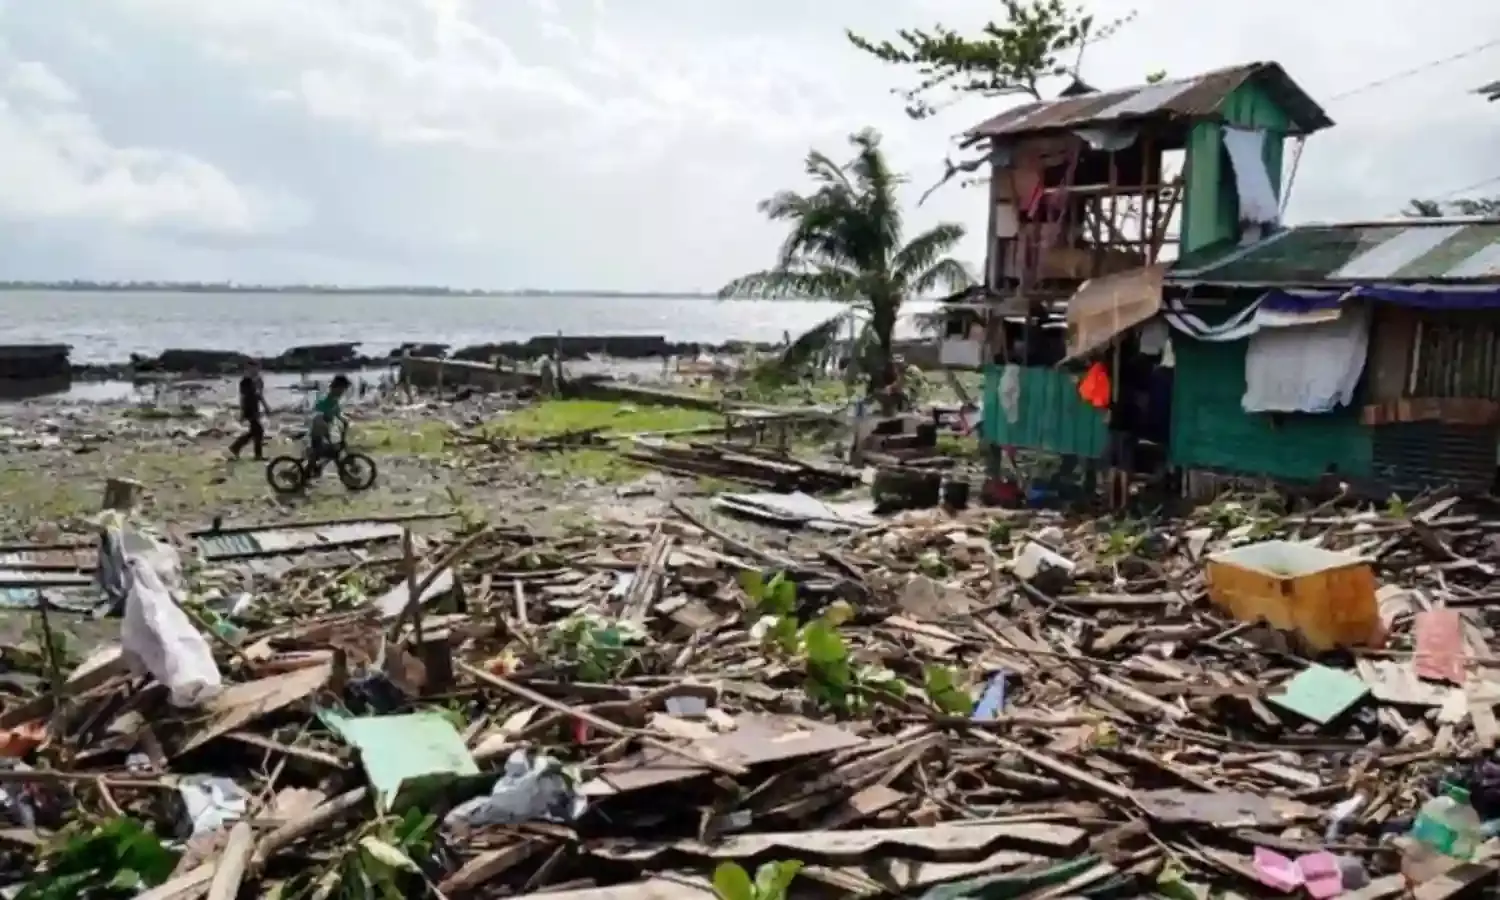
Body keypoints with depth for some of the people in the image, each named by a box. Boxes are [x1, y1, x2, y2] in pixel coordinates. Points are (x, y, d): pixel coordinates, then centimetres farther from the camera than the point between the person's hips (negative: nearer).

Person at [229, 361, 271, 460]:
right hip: (249, 409, -9)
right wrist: (242, 412, -18)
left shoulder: (258, 381, 8)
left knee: (253, 432, 13)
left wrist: (266, 407, 18)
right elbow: (242, 397, -17)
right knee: (258, 430, -5)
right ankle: (258, 454, 5)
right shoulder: (246, 381, -17)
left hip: (255, 409, 9)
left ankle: (235, 448, 24)